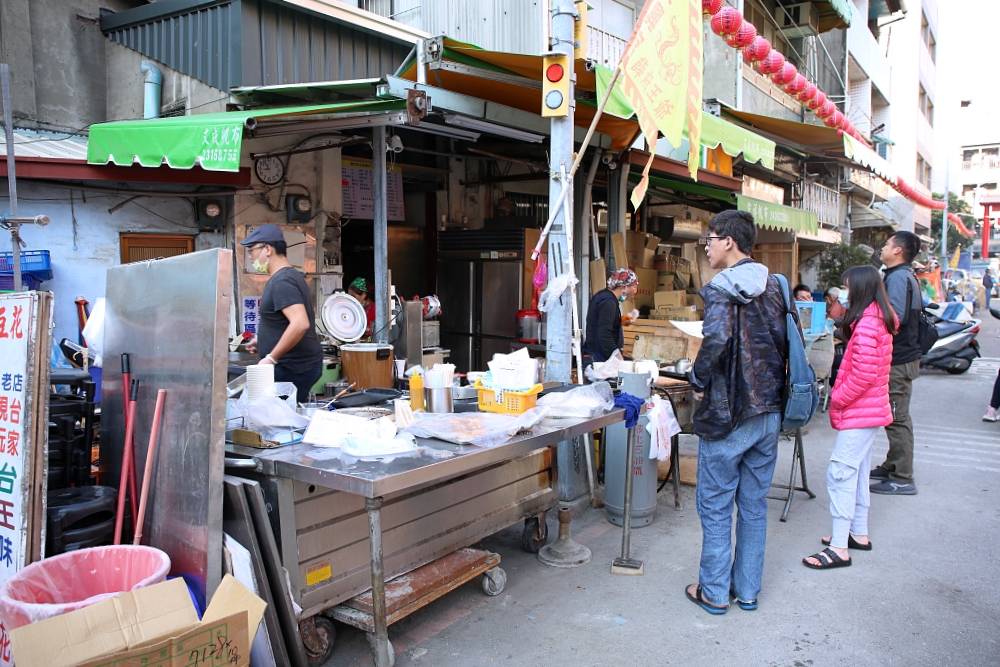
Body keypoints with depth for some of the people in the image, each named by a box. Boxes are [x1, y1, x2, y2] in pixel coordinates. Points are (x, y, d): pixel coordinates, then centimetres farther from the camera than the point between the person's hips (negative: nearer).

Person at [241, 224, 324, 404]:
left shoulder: (281, 282, -16)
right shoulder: (291, 275, 15)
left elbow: (300, 324, -29)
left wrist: (271, 358, -23)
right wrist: (263, 340, 20)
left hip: (293, 368, -10)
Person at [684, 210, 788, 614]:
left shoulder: (722, 288, -15)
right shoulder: (773, 286, 8)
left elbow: (716, 339, -32)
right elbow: (785, 342, 11)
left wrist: (698, 379, -17)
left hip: (727, 414, -7)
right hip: (769, 411, 7)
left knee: (715, 506, 7)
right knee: (754, 505, 16)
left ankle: (714, 592, 18)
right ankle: (748, 589, 27)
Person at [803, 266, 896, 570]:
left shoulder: (867, 324, -20)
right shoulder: (880, 319, 13)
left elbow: (863, 375, -25)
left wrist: (838, 399, -13)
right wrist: (840, 397, 11)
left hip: (860, 412, -11)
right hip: (870, 410, 11)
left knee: (840, 474, -8)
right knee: (857, 472, 18)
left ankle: (839, 548, -5)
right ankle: (859, 534, 28)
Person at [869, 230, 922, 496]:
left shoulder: (898, 277, -17)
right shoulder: (904, 275, 17)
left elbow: (896, 318, -26)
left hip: (899, 360, -11)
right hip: (902, 356, 11)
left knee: (897, 418, -6)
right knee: (896, 416, 18)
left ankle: (902, 479, 0)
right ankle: (892, 466, 29)